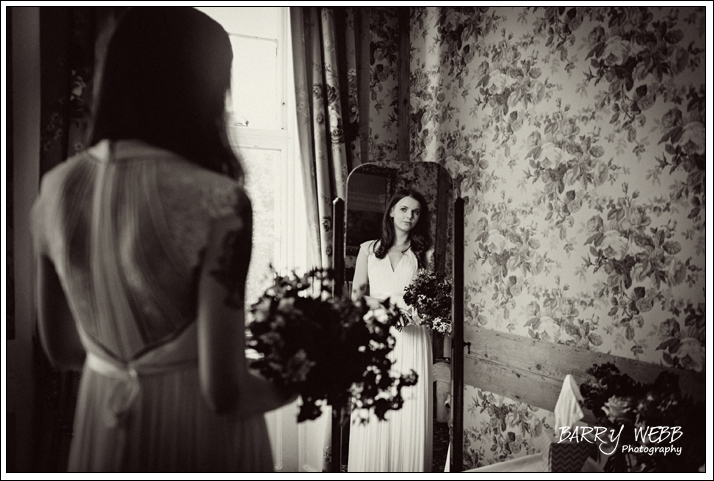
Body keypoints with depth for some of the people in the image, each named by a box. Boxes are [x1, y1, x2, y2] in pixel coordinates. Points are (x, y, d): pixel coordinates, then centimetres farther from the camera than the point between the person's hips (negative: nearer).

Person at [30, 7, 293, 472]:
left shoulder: (56, 187, -6)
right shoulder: (216, 201, -24)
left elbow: (61, 348, 5)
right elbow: (224, 392, -22)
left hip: (102, 429, 5)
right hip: (198, 437, -4)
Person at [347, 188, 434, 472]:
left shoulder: (424, 252, 11)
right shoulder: (368, 249, 11)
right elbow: (356, 295, 5)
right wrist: (387, 303, -12)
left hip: (411, 338, 0)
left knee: (410, 415, -1)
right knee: (373, 418, 0)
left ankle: (408, 470, 14)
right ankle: (370, 470, 15)